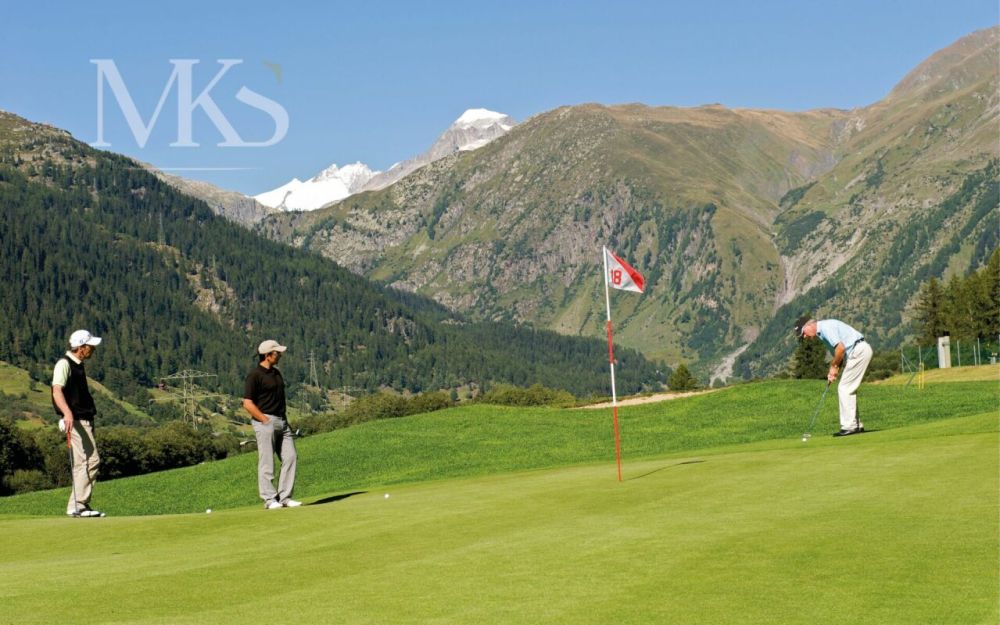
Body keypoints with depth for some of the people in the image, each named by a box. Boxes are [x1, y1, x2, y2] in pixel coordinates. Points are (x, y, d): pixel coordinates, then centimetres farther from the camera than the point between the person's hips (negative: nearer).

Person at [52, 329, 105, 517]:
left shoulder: (78, 365, 17)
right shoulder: (64, 364, -12)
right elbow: (57, 390, -27)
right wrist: (67, 412, -41)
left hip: (85, 420, 10)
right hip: (75, 421, -10)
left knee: (93, 460, 11)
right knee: (82, 462, -11)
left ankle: (82, 504, 16)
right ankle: (76, 506, -8)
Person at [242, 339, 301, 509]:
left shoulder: (276, 373, 16)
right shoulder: (255, 375, -10)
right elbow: (248, 404, -14)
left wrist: (284, 420, 13)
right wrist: (266, 420, -15)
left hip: (282, 421, 8)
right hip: (265, 421, -8)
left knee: (290, 457, 2)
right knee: (267, 462, -3)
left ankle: (285, 497, 7)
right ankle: (269, 499, 3)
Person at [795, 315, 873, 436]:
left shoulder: (825, 327, -14)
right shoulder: (822, 332, 18)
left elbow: (840, 348, -24)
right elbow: (839, 351, 20)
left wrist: (834, 366, -9)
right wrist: (833, 371, 6)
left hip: (859, 351, -10)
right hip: (858, 351, 10)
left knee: (845, 389, -9)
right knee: (848, 389, 13)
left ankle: (849, 426, -8)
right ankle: (857, 425, 16)